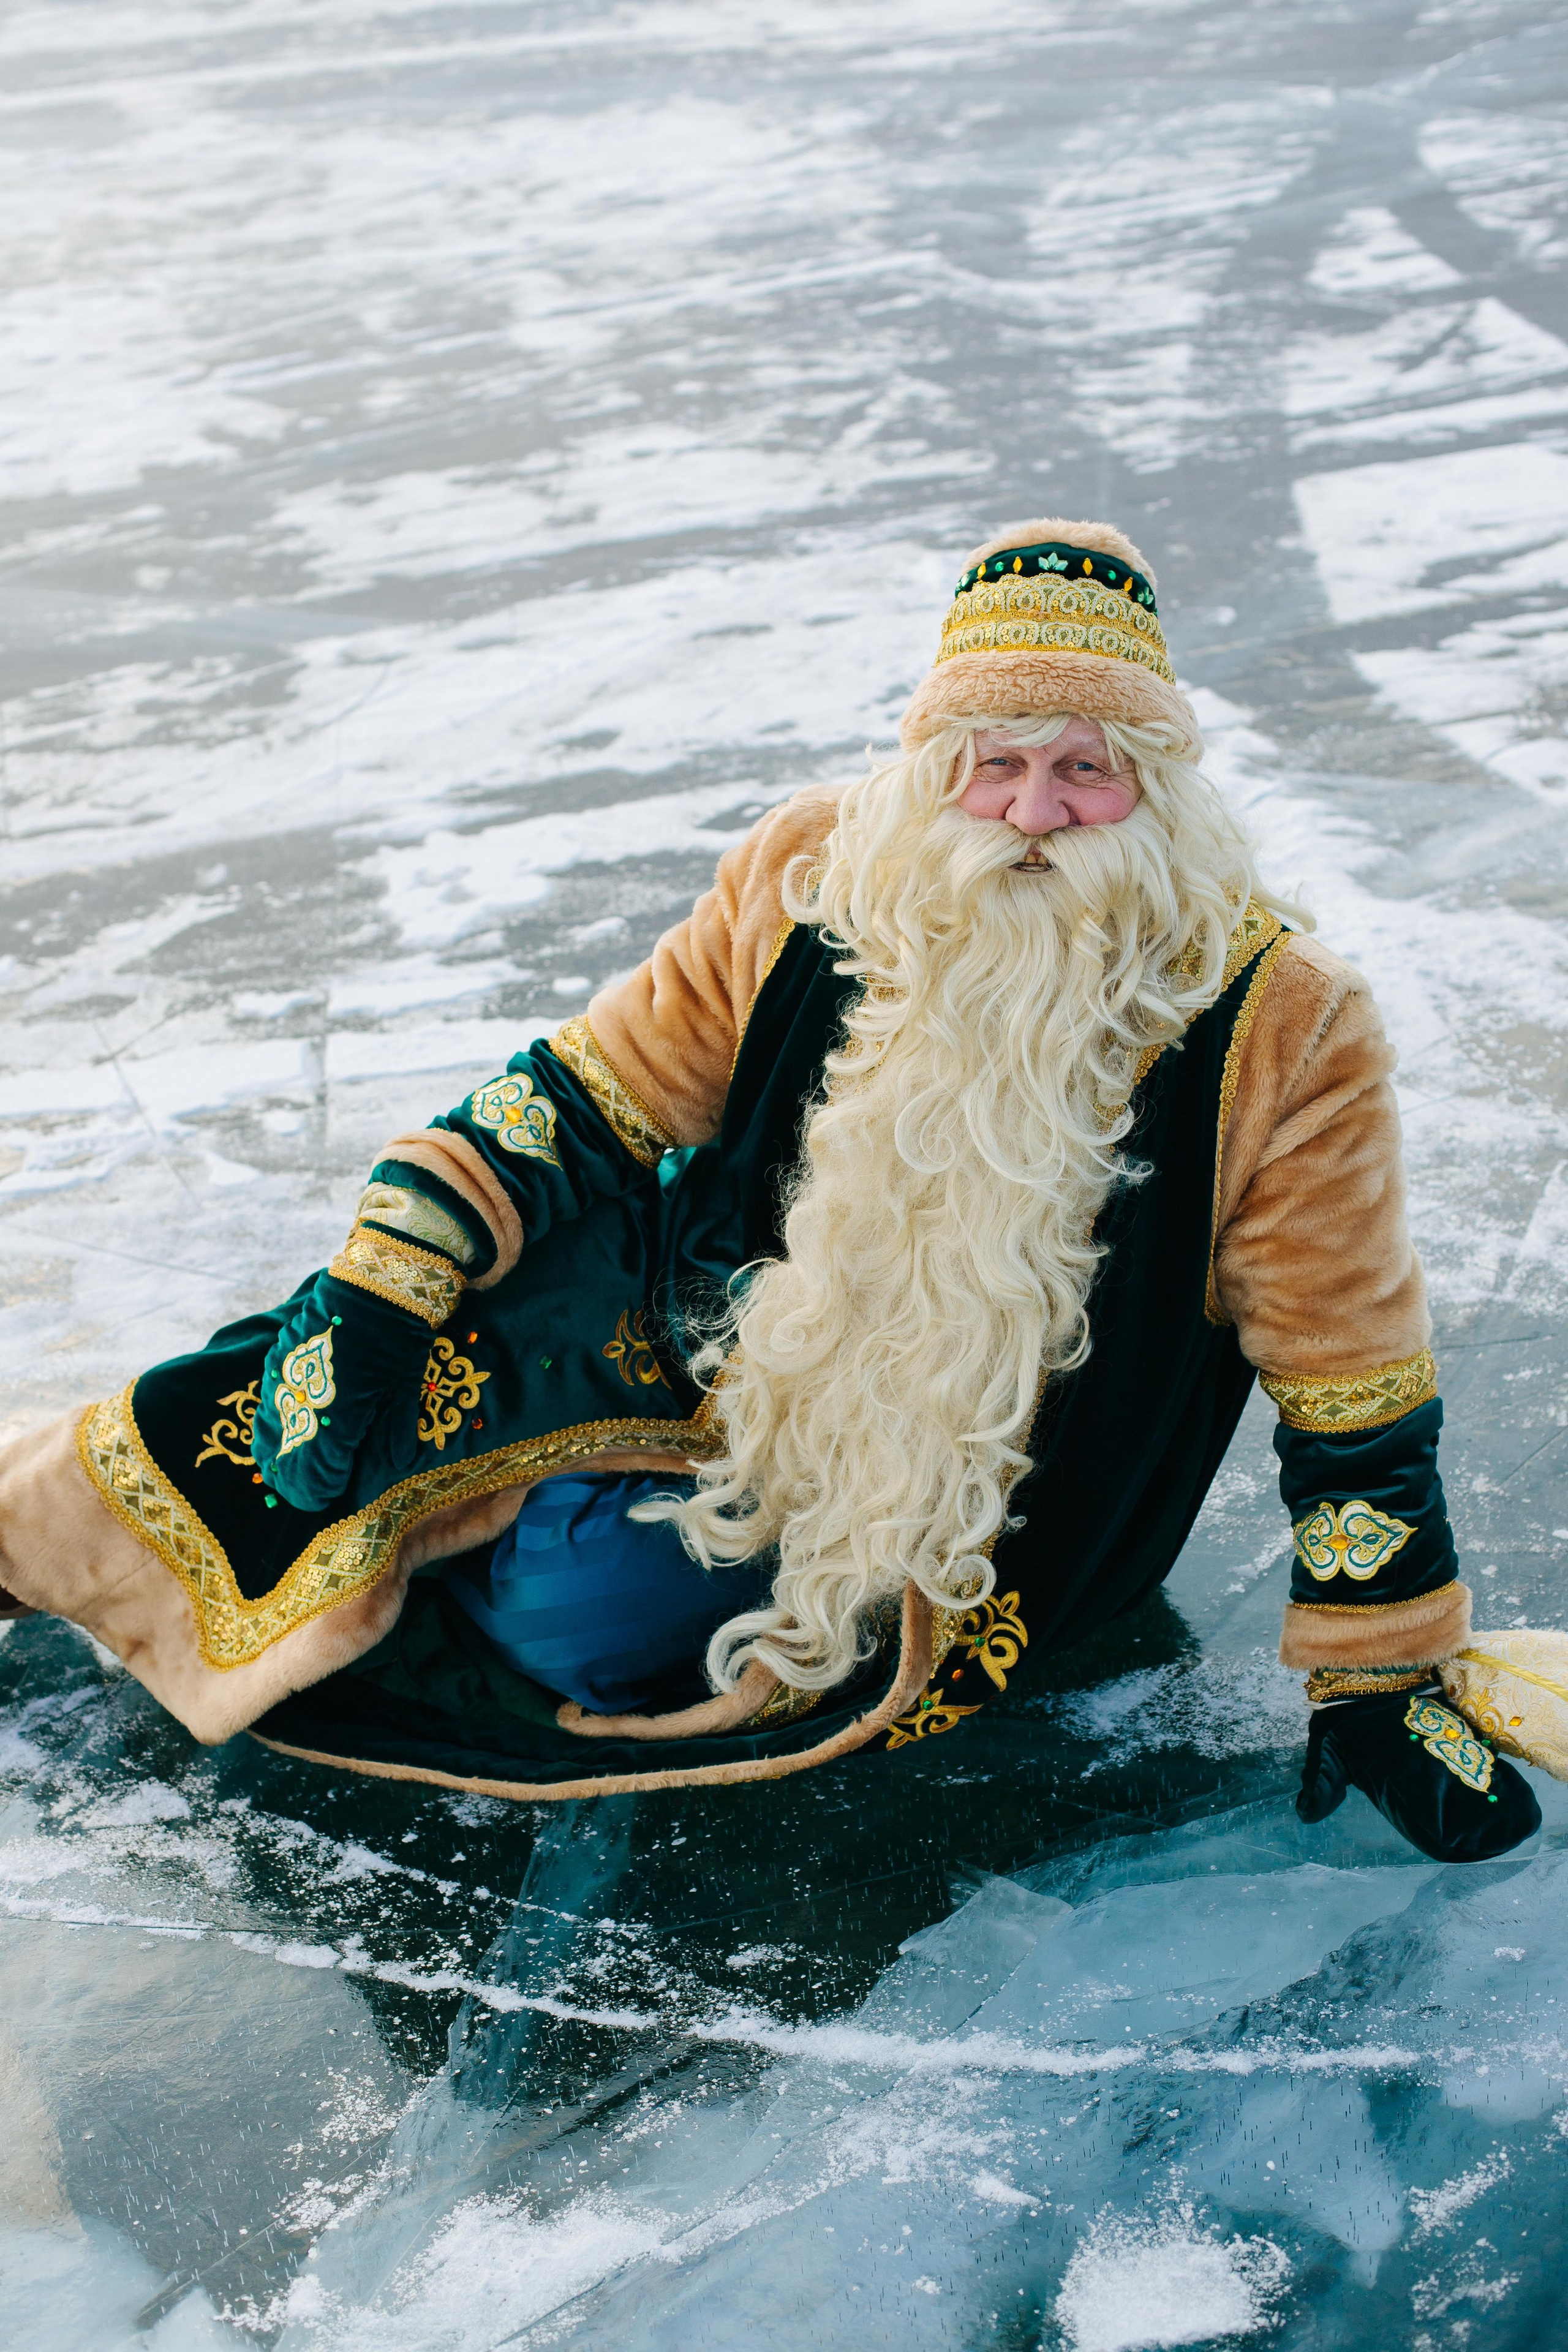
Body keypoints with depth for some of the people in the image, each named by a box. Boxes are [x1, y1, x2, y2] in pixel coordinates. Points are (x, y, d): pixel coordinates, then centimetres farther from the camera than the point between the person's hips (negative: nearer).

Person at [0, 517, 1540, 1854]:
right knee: (362, 1367, -11)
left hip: (967, 1509, -3)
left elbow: (1351, 1365, -12)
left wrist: (1381, 1679, -8)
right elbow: (589, 1096, -4)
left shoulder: (1273, 1022, -19)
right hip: (740, 1323, 3)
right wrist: (379, 1285, -12)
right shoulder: (811, 888, -12)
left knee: (588, 1609, -24)